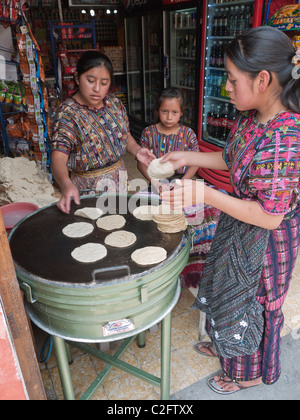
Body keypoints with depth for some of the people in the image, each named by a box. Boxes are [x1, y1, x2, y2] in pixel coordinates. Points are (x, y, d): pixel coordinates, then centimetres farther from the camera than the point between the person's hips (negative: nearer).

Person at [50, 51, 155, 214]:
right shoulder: (67, 114, -19)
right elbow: (58, 157, -30)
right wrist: (66, 185, -51)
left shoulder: (115, 104, -1)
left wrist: (137, 150, -9)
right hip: (88, 187, -5)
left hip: (119, 179, 6)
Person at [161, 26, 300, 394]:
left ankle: (250, 372, 48)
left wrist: (205, 193, -36)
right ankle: (227, 346, 59)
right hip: (238, 226, 8)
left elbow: (269, 217, -31)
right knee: (229, 288, 28)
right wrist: (188, 158, 0)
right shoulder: (249, 118, -7)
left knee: (253, 302, 16)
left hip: (266, 238, -8)